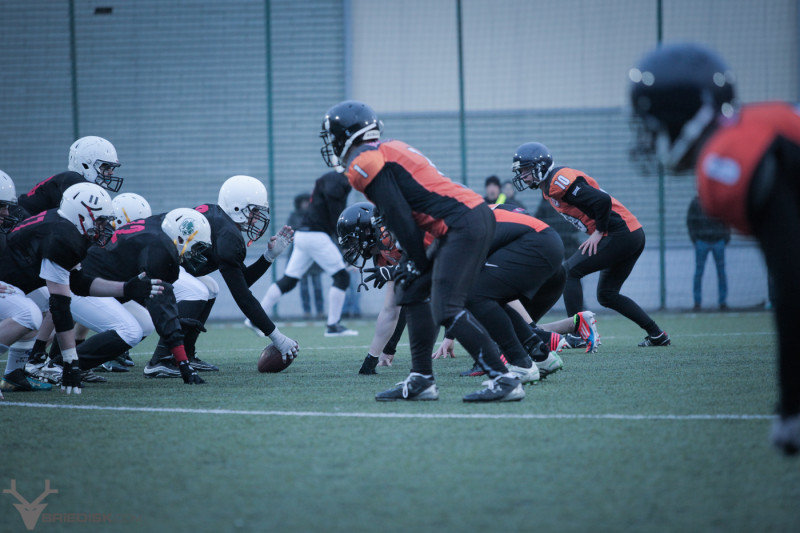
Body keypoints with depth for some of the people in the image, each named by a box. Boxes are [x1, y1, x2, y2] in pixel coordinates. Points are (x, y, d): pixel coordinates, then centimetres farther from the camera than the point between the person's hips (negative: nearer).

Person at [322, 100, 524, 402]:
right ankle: (421, 380, 17)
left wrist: (418, 262, 4)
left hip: (464, 225, -10)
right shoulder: (389, 151, 22)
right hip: (475, 217, 10)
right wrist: (410, 262, 21)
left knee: (446, 310, -14)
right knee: (414, 292, 15)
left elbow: (401, 220, -8)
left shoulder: (363, 164, -6)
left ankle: (505, 380, -15)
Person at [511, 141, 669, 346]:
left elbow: (602, 200, -23)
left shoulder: (559, 181, -17)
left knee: (570, 271, -10)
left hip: (620, 234, -10)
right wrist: (597, 232, 8)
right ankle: (657, 335, 20)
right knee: (607, 295, 17)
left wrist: (598, 232, -14)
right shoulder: (549, 189, 15)